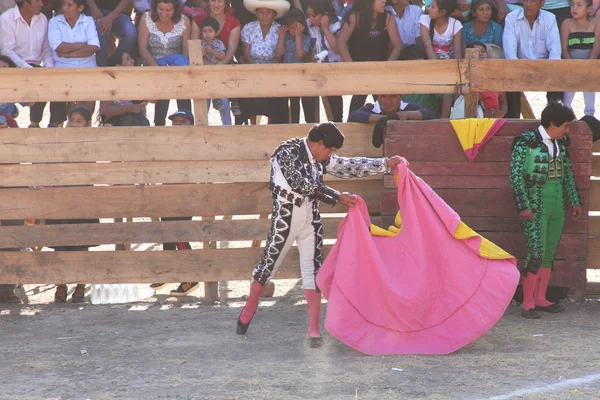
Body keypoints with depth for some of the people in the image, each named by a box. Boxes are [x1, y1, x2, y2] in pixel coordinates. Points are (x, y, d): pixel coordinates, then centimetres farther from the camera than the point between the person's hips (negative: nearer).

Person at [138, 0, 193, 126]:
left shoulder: (184, 21, 0)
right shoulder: (146, 19, -2)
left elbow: (186, 50, -2)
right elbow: (143, 48, -7)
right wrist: (157, 67, -23)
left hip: (178, 65, 1)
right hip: (153, 65, -1)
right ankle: (159, 124, -31)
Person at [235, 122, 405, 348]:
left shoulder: (320, 158, 4)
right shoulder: (287, 153, -17)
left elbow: (349, 167, 9)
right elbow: (303, 185, -23)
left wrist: (385, 164, 4)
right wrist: (337, 198, -21)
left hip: (311, 219, 6)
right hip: (285, 219, -6)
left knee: (313, 270, 2)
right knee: (268, 265, 6)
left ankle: (314, 331, 3)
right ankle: (247, 313, 27)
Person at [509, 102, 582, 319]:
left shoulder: (561, 142, 9)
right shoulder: (526, 142, -11)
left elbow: (567, 173, 19)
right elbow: (516, 175, -11)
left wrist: (574, 200, 18)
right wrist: (523, 206, -15)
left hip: (557, 206, 7)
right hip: (536, 206, -7)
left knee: (549, 253, 10)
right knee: (536, 253, -10)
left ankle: (540, 299, 18)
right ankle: (528, 303, -4)